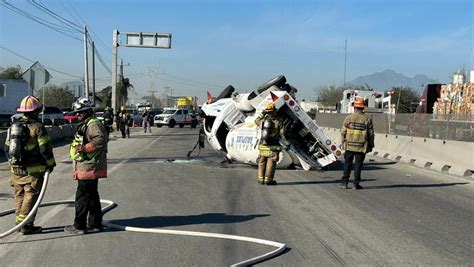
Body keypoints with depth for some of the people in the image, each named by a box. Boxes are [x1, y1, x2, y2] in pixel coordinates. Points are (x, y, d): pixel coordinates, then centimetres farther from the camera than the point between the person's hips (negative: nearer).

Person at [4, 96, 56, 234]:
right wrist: (51, 164, -1)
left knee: (19, 196, 15)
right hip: (33, 170, -7)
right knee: (31, 196, -1)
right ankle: (26, 225, 0)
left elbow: (7, 147, 16)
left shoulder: (14, 126, 11)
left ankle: (19, 222, 22)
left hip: (16, 169, 7)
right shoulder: (37, 127, -10)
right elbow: (45, 148, -13)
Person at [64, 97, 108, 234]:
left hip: (89, 166, -11)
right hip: (85, 165, 11)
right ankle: (95, 223, 21)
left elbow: (101, 139, -31)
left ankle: (79, 225, 2)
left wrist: (84, 147, -30)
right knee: (92, 195, 14)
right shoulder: (85, 124, 20)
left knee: (82, 196, -5)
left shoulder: (93, 124, -15)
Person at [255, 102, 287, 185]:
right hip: (273, 147, -3)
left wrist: (262, 114, 28)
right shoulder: (278, 121, -8)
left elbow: (256, 121, 26)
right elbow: (283, 134, -9)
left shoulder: (263, 120, 2)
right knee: (271, 164, 1)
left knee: (262, 163, 13)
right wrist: (287, 143, -2)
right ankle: (268, 180, 1)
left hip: (263, 146, 4)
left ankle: (261, 179, 17)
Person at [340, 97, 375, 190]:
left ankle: (345, 182, 10)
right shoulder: (367, 119, -2)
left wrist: (343, 142, 10)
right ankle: (356, 183, 7)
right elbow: (371, 134, 1)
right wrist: (371, 145, 10)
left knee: (347, 164, 9)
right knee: (358, 164, 5)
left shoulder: (349, 118, -3)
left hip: (349, 145, 0)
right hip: (361, 146, 0)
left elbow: (343, 132, -1)